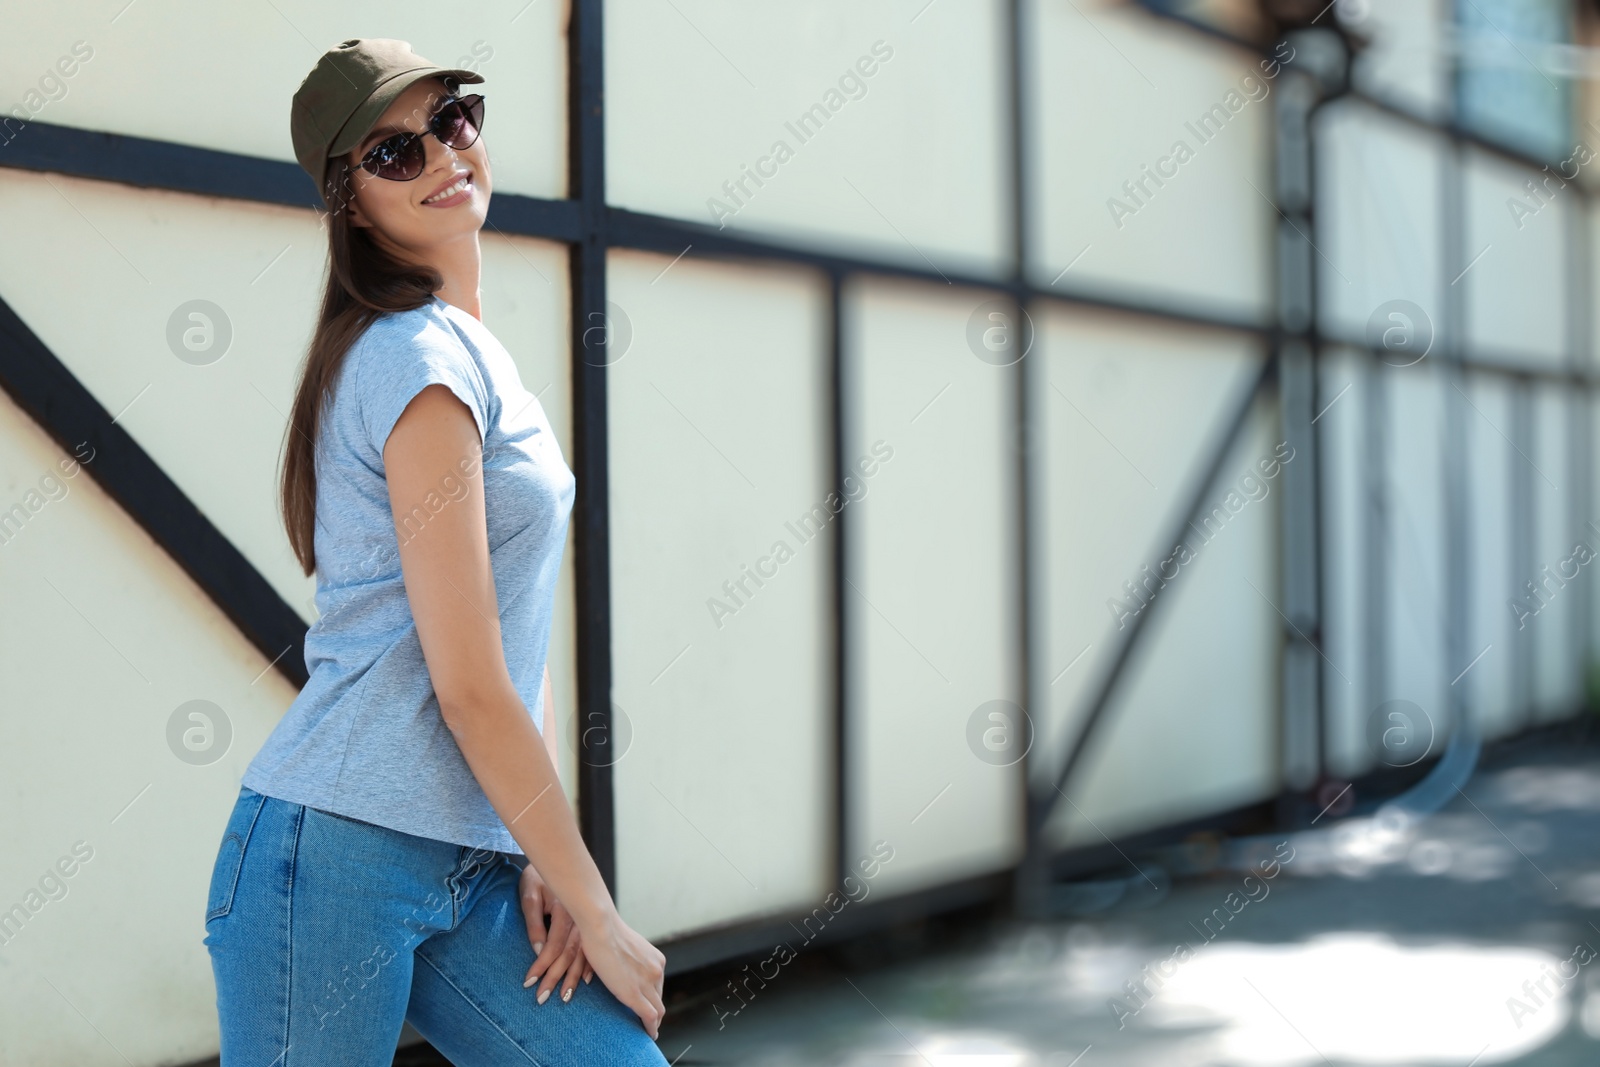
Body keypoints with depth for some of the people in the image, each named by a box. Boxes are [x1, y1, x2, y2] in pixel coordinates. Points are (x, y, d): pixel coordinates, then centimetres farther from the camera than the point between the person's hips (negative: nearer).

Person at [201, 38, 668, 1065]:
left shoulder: (474, 352, 15)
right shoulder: (420, 359, -13)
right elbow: (472, 689, -15)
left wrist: (543, 861, 4)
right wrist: (598, 914, -8)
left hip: (463, 866, 8)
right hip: (337, 860, -8)